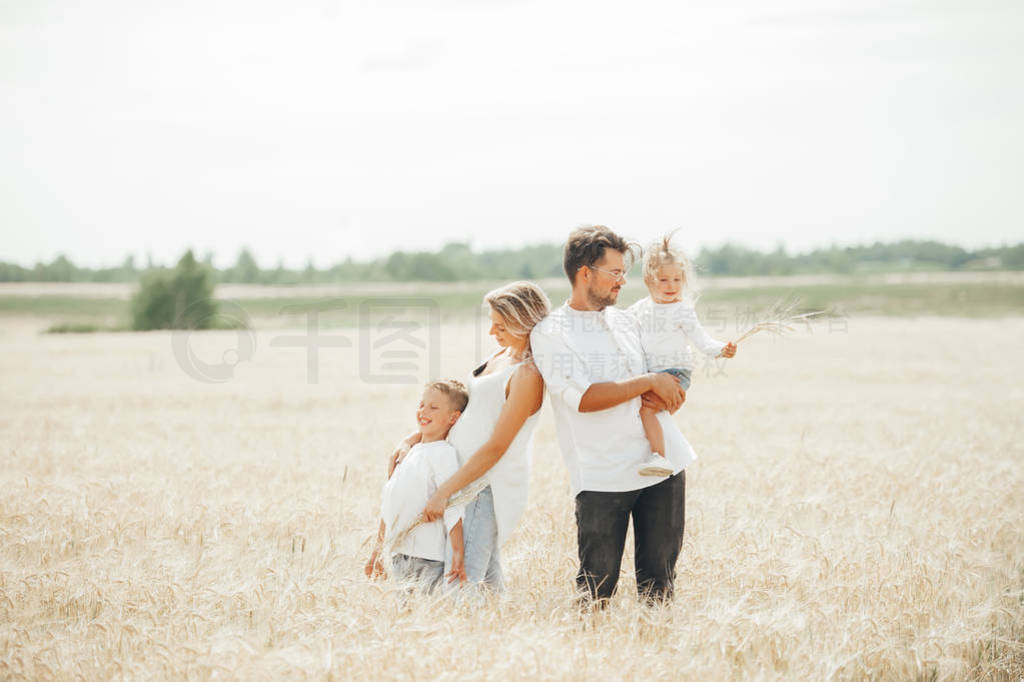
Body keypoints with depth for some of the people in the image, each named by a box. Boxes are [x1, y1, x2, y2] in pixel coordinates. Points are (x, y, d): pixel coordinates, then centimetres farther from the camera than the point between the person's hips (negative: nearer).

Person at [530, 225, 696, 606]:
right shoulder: (550, 333, -4)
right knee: (597, 586, -5)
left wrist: (662, 396, -4)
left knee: (659, 580, 7)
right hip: (602, 477, -6)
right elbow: (584, 398, -17)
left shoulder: (625, 321, 16)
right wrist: (649, 382, -12)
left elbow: (670, 386, 21)